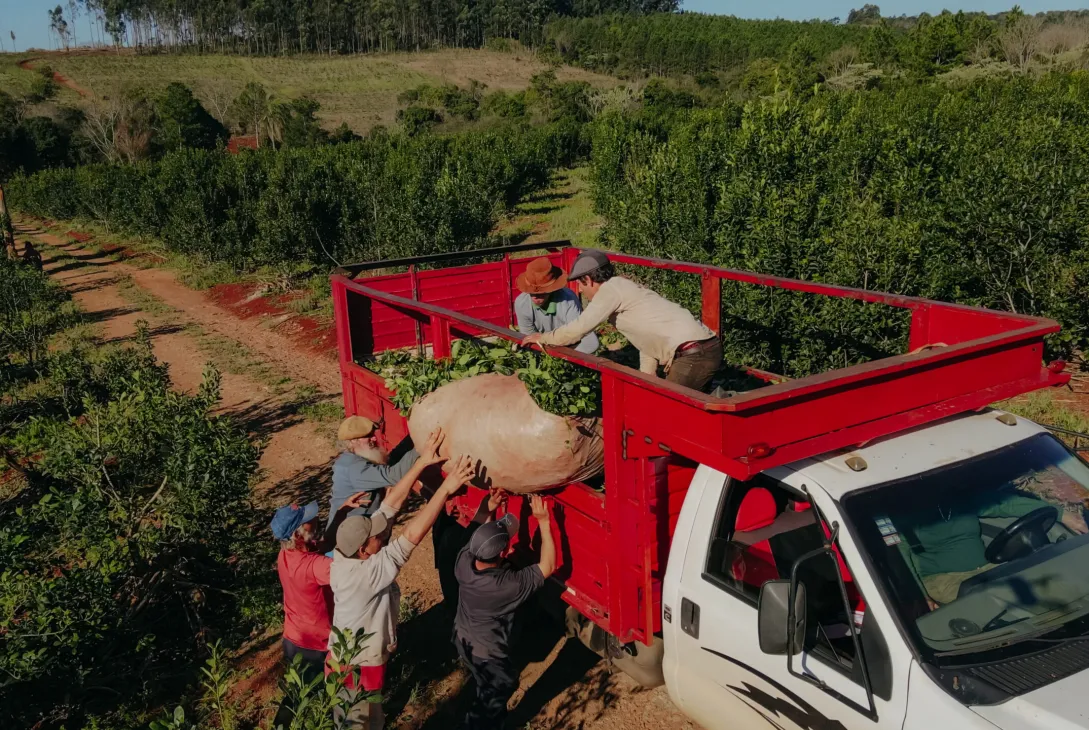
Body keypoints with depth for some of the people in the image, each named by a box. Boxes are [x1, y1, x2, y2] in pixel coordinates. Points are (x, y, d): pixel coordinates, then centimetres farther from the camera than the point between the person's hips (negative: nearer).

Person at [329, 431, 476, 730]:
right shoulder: (367, 572, -37)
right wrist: (446, 488, -44)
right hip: (360, 664, -7)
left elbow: (391, 503, -16)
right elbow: (412, 535, -43)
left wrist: (421, 463, -19)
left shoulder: (344, 554, -15)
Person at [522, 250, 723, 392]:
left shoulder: (611, 288, -6)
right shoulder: (624, 289, 22)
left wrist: (542, 338, 7)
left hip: (694, 353, -9)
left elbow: (578, 329, -8)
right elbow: (647, 337, 23)